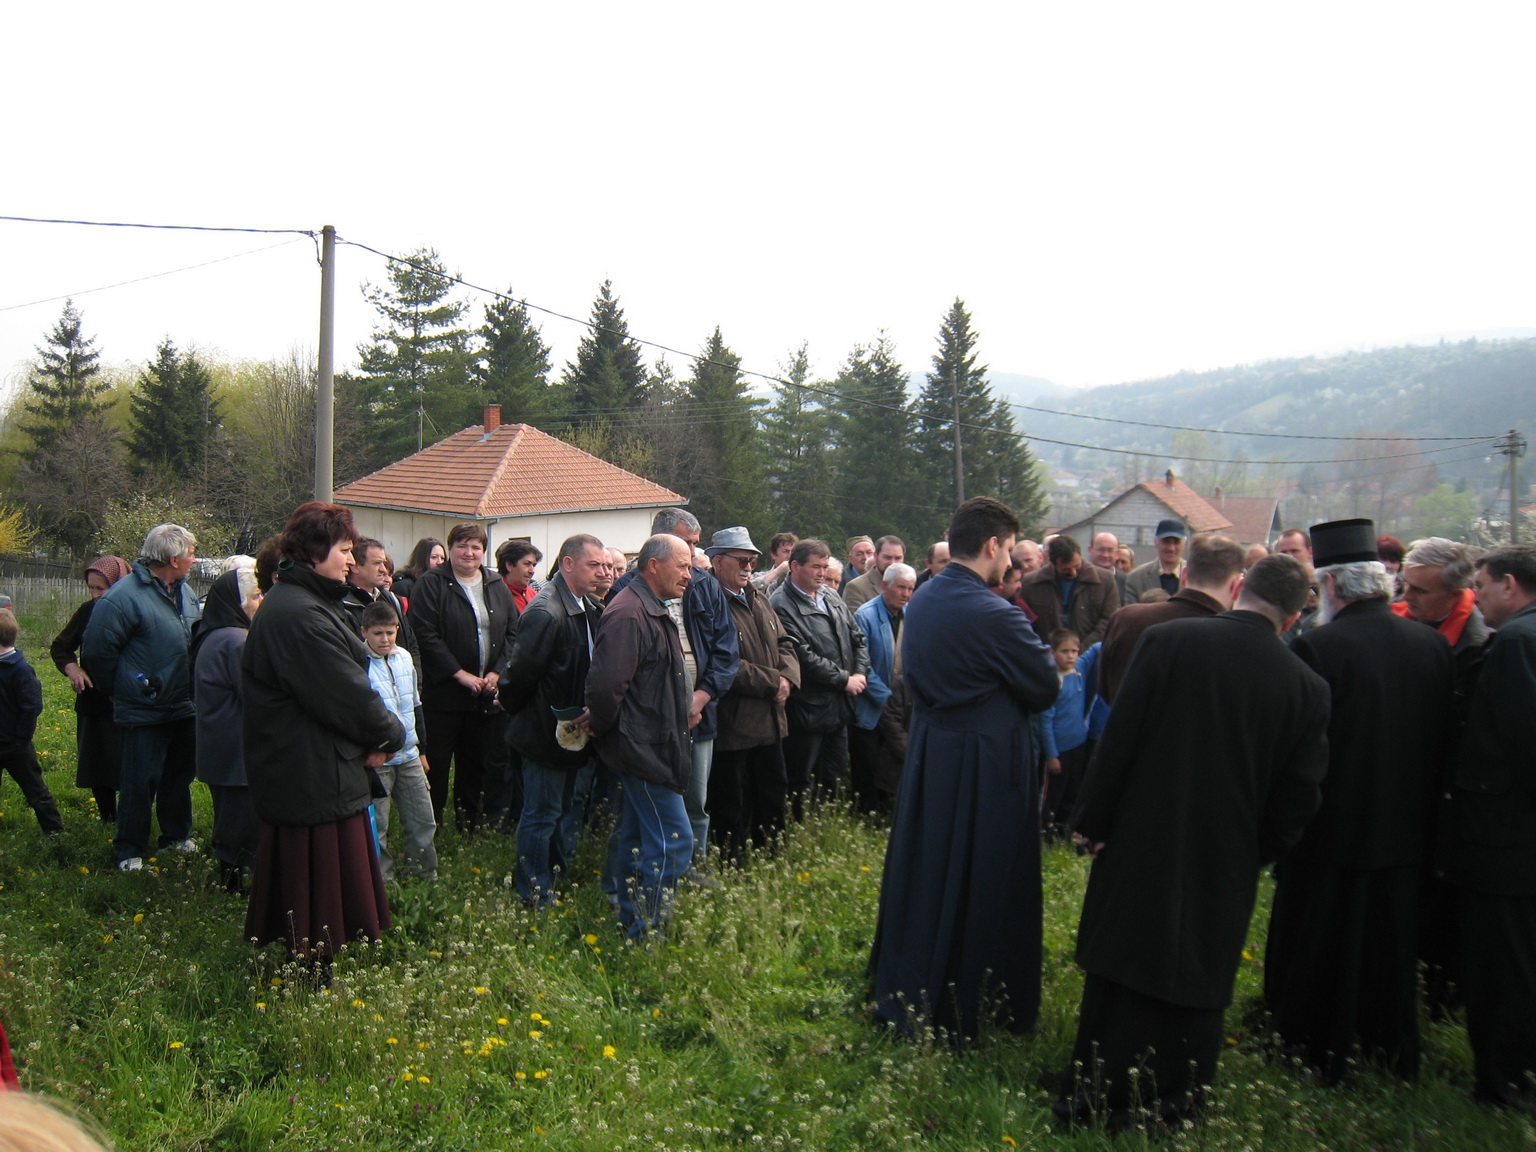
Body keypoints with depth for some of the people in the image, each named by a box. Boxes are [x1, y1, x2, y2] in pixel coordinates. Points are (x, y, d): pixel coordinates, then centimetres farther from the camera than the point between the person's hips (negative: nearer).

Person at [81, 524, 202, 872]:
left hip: (184, 708, 8)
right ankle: (130, 852, 14)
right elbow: (96, 650, -15)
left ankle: (178, 835, 35)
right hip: (145, 711, -7)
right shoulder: (124, 597, -19)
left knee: (180, 776, 19)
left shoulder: (184, 592, 6)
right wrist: (124, 687, -3)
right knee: (140, 783, 1)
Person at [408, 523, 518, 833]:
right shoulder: (432, 584, -5)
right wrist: (460, 674, -15)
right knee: (436, 762, 0)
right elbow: (425, 634, -13)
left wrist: (496, 672, -5)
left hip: (486, 694, 5)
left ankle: (469, 820, 27)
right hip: (443, 691, -4)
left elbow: (512, 633, 9)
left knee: (475, 761, 14)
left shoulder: (497, 587, 10)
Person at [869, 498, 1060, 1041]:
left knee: (921, 874, 18)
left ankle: (905, 996, 32)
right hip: (987, 766, -8)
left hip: (927, 756, 8)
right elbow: (1045, 690, -13)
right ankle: (963, 1010, 19)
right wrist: (1039, 651, 6)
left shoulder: (918, 604, 3)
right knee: (984, 884, 7)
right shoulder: (993, 615, -22)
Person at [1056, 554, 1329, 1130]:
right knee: (1195, 985, 15)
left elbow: (1118, 738, -11)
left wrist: (1092, 820, -2)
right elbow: (1297, 797, -1)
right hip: (1226, 864, 1)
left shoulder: (1167, 640, -12)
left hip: (1141, 847, -1)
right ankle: (1173, 1105, 27)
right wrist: (1253, 853, 14)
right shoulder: (1307, 687, -6)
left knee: (1120, 970, 13)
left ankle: (1094, 1098, 25)